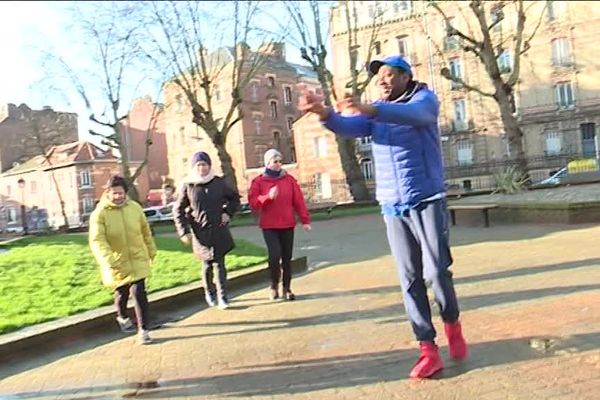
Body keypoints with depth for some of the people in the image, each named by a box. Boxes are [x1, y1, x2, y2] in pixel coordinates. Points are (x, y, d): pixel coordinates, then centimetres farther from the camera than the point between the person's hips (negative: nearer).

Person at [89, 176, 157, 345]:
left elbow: (146, 232, 9)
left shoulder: (135, 208, -5)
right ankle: (122, 317, 49)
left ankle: (143, 330, 3)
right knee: (122, 293, 18)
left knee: (139, 293, -9)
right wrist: (108, 259, -41)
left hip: (137, 259, 1)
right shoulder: (99, 214, -15)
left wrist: (151, 251, 18)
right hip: (116, 263, -1)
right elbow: (97, 241, -25)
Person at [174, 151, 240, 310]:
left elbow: (234, 197, 16)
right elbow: (178, 210, 2)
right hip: (200, 232, 0)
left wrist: (228, 213, 2)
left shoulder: (219, 182, 1)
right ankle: (209, 292, 31)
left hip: (219, 230, 1)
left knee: (219, 264, -1)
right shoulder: (188, 185, -3)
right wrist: (184, 232, -5)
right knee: (207, 265, 9)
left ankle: (222, 296, 7)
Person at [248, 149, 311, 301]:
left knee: (287, 257, 6)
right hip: (269, 226, -2)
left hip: (287, 225, 3)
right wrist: (268, 197, -22)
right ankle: (274, 285, 7)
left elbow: (299, 201, 3)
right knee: (275, 255, -16)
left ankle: (287, 288, 19)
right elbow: (253, 203, -6)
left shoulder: (289, 179, 5)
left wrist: (305, 220, -3)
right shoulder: (258, 182, 0)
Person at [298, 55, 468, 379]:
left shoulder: (424, 99, -2)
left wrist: (368, 109, -44)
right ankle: (428, 349, 8)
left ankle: (452, 322, 23)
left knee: (436, 270, -7)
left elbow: (411, 114, -27)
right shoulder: (374, 112, 13)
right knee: (409, 279, 2)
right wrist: (323, 113, -28)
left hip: (427, 201, -4)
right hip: (392, 207, 4)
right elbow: (348, 128, -7)